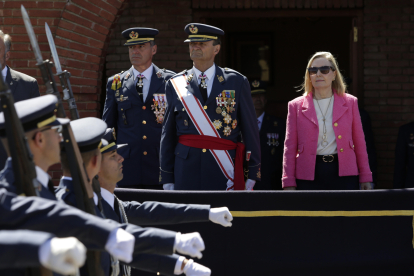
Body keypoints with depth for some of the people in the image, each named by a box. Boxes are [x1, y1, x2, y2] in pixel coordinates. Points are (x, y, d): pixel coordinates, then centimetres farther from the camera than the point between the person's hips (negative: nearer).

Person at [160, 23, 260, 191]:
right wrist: (167, 179, 6)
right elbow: (167, 135, 9)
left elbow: (250, 131, 5)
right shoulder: (175, 84, 8)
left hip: (226, 171, -1)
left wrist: (252, 176, 1)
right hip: (186, 169, 1)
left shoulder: (237, 82, 5)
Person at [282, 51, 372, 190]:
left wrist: (365, 178, 8)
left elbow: (359, 142, 11)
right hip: (309, 177, 0)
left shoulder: (350, 102, 11)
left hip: (343, 173, 1)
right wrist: (289, 183, -1)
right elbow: (290, 147, 6)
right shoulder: (296, 106, 9)